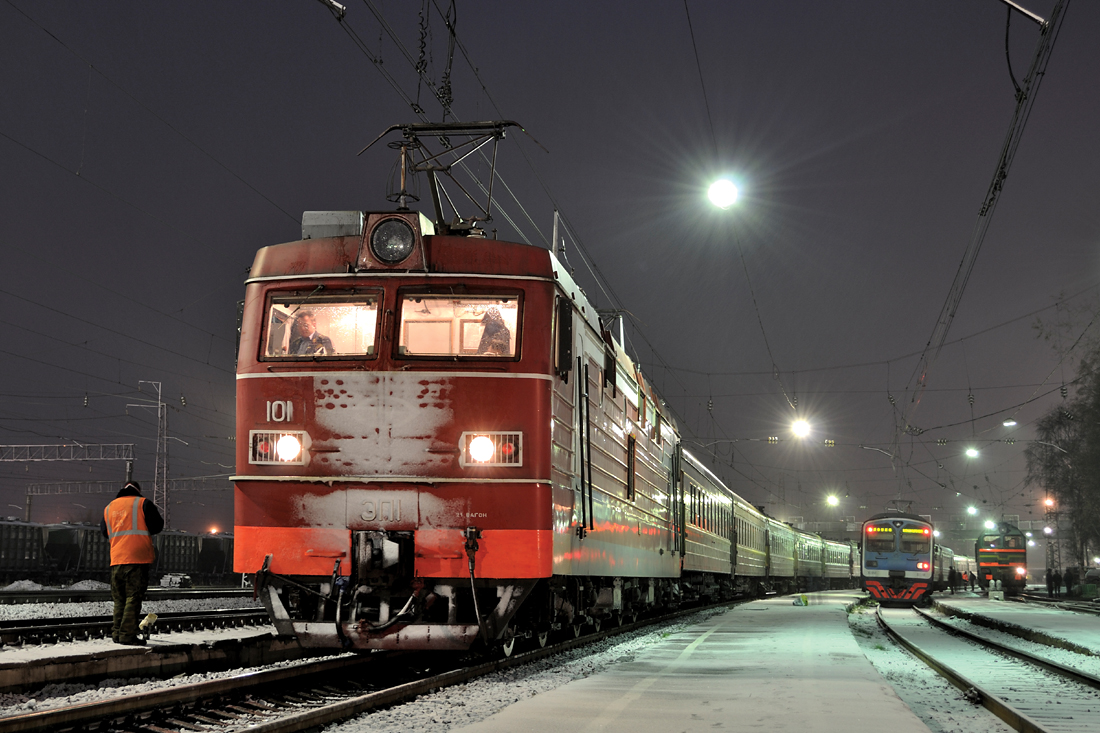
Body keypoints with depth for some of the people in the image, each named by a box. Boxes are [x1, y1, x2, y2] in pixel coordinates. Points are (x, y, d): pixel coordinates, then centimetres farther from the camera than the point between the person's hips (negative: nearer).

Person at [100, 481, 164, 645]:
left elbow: (104, 531, 23)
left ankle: (117, 633, 12)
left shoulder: (109, 507, 14)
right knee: (134, 597, -5)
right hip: (138, 558, -5)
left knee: (119, 599, 13)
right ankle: (127, 634, -10)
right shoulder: (143, 503, -1)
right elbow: (156, 526, -4)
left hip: (116, 560, 5)